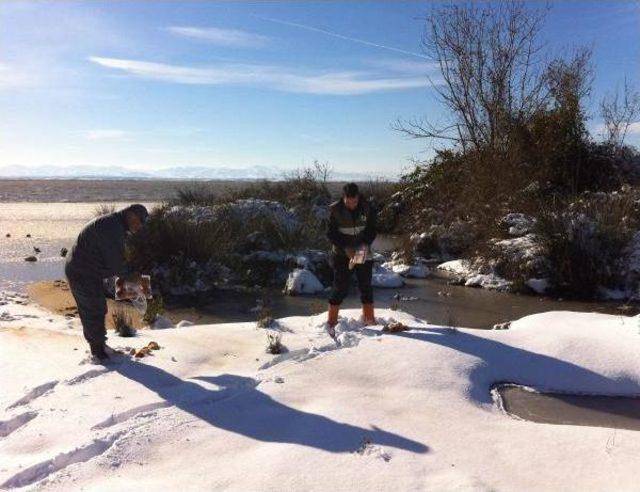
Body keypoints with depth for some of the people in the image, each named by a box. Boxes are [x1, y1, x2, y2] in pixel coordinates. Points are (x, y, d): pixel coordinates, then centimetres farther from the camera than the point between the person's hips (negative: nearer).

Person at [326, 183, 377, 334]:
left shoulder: (367, 208, -7)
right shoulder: (336, 210, -12)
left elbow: (372, 231, -1)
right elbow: (331, 234, -10)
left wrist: (365, 245, -18)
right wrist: (346, 248, -20)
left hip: (364, 253, 3)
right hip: (342, 254, -2)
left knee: (366, 287, 8)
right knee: (340, 288, -4)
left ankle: (369, 319, 22)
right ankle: (331, 322, 7)